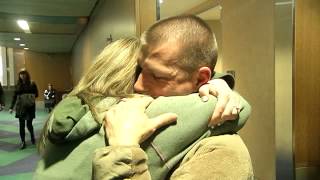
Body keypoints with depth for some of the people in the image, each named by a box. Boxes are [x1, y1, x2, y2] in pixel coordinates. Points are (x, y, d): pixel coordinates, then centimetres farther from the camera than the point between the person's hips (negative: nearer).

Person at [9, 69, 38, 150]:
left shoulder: (32, 84, -1)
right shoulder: (18, 85, 5)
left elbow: (36, 94, 4)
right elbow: (14, 97, 6)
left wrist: (30, 97, -16)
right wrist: (11, 107, 2)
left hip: (30, 107, -2)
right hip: (20, 107, 2)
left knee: (29, 124, -1)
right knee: (21, 125, 2)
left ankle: (32, 136, 29)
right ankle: (23, 142, 12)